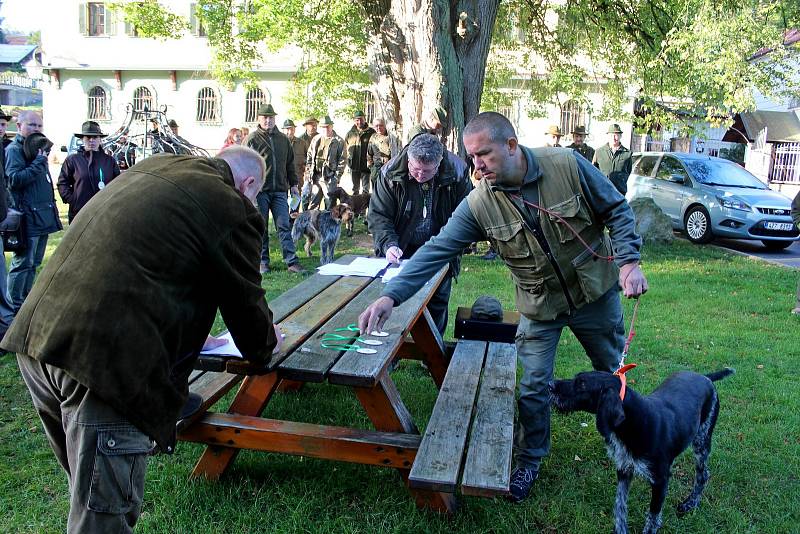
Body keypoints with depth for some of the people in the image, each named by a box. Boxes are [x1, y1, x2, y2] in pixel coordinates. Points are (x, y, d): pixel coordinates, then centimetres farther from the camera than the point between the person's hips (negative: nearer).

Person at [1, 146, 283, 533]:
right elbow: (245, 302, 5)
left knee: (90, 491, 26)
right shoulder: (234, 208, -5)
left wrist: (186, 336, 41)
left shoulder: (152, 167, 20)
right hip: (106, 358, -9)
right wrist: (265, 344, 27)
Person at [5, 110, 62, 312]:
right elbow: (15, 178, -21)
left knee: (33, 262, 14)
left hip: (43, 216, 9)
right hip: (27, 217, -9)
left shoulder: (37, 147, 19)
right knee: (22, 263, -5)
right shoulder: (14, 150, -8)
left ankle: (26, 301, 23)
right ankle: (14, 307, 2)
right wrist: (39, 162, -20)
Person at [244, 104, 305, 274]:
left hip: (279, 191, 3)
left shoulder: (283, 139, 14)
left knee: (284, 227, 1)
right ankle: (263, 261, 15)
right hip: (259, 191, -3)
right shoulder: (251, 139, 0)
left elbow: (290, 163, 20)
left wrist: (293, 184, 16)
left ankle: (292, 262, 0)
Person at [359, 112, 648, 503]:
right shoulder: (479, 204, -19)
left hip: (596, 293, 0)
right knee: (533, 387, 3)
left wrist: (628, 261, -21)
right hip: (539, 308, 0)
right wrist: (391, 295, -34)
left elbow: (617, 210, -10)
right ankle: (530, 460, 28)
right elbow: (436, 251, -23)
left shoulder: (567, 165, -22)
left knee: (611, 371, 21)